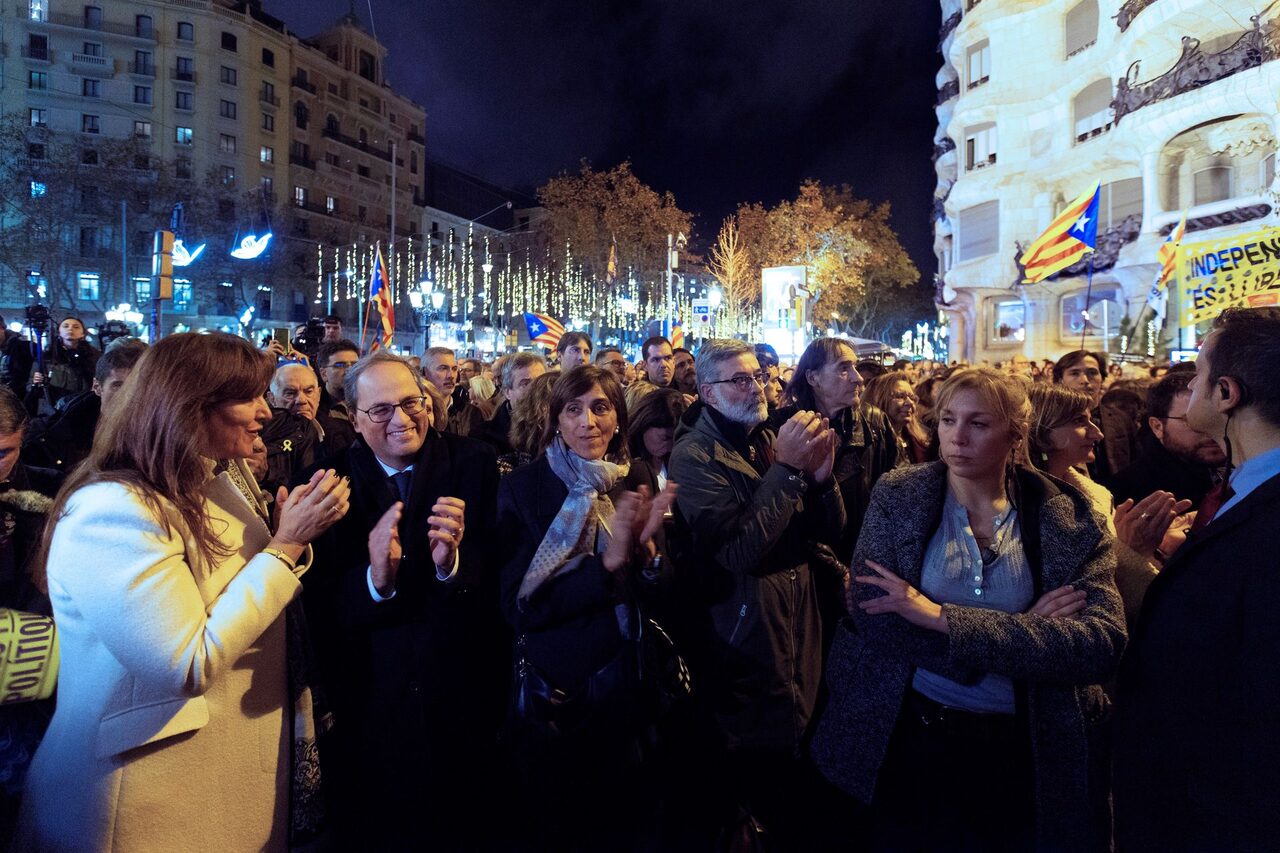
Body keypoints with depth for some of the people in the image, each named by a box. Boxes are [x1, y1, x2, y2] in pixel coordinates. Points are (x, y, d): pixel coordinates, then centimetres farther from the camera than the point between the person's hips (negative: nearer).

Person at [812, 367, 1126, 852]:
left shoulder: (1069, 518, -6)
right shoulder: (897, 496, -7)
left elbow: (1102, 644, -20)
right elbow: (869, 617, -17)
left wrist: (944, 619, -27)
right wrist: (1022, 631, -19)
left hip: (1024, 749, 1)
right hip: (908, 737, 0)